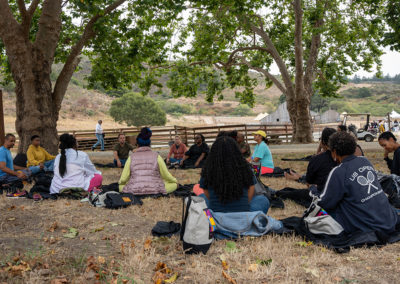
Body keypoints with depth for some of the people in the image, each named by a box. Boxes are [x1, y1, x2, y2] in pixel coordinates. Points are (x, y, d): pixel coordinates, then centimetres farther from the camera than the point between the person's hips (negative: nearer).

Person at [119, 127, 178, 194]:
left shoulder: (131, 157, 1)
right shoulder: (156, 156, -2)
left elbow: (123, 179, 1)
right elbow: (166, 175, 4)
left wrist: (120, 183, 27)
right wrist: (175, 181, 26)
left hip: (134, 191, 1)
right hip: (155, 191, -1)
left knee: (120, 187, 34)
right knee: (174, 184, 24)